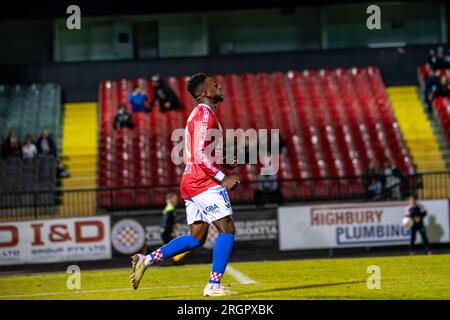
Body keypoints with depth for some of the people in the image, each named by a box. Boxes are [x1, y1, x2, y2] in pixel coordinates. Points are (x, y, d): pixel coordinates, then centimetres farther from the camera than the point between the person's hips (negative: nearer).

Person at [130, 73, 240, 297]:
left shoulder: (201, 114, 21)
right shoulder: (205, 115, -12)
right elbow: (200, 155, -21)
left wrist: (221, 174, 17)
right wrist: (223, 178, -17)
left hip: (192, 183, 10)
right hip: (205, 183, -10)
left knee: (197, 238, 10)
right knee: (227, 229, -9)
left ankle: (147, 260, 7)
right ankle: (213, 286, -11)